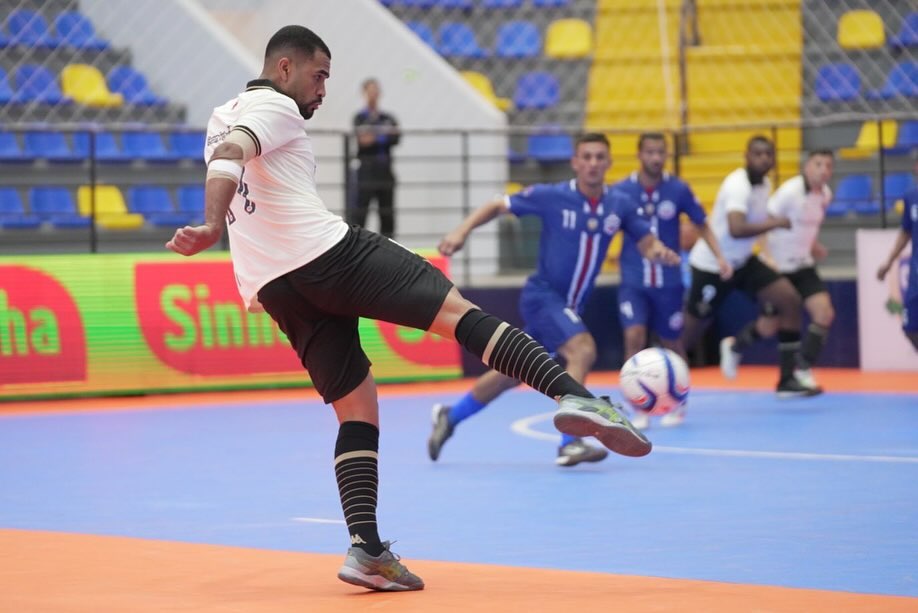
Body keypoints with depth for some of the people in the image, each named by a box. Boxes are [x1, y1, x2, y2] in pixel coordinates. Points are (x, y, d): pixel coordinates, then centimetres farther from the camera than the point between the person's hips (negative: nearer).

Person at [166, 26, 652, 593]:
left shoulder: (222, 118, 26)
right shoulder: (274, 108, 1)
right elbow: (229, 156, -19)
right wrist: (212, 226, -34)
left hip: (273, 289, 8)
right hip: (326, 251, -8)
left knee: (357, 407, 9)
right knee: (459, 310, -8)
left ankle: (366, 548, -7)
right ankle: (574, 396, -25)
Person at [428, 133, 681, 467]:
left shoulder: (621, 204, -3)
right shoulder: (551, 197, -13)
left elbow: (647, 243, 2)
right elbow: (497, 206, -3)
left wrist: (660, 252, -22)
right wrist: (462, 231, -17)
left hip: (570, 306, 6)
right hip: (542, 295, -6)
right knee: (582, 350, -28)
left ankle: (450, 416, 36)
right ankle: (569, 443, -27)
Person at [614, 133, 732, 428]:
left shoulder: (679, 190, -6)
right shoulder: (622, 190, -8)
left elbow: (701, 224, 5)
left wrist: (719, 257, -5)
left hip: (668, 281, 1)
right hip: (633, 281, -1)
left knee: (672, 342, 10)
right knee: (635, 337, -17)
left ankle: (677, 404, 32)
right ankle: (640, 409, -5)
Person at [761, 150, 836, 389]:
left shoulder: (825, 194, 1)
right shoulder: (790, 191, -21)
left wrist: (814, 246, 4)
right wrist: (767, 255, -33)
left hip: (803, 266, 6)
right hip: (778, 267, -6)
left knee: (824, 313, -10)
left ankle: (804, 370, 4)